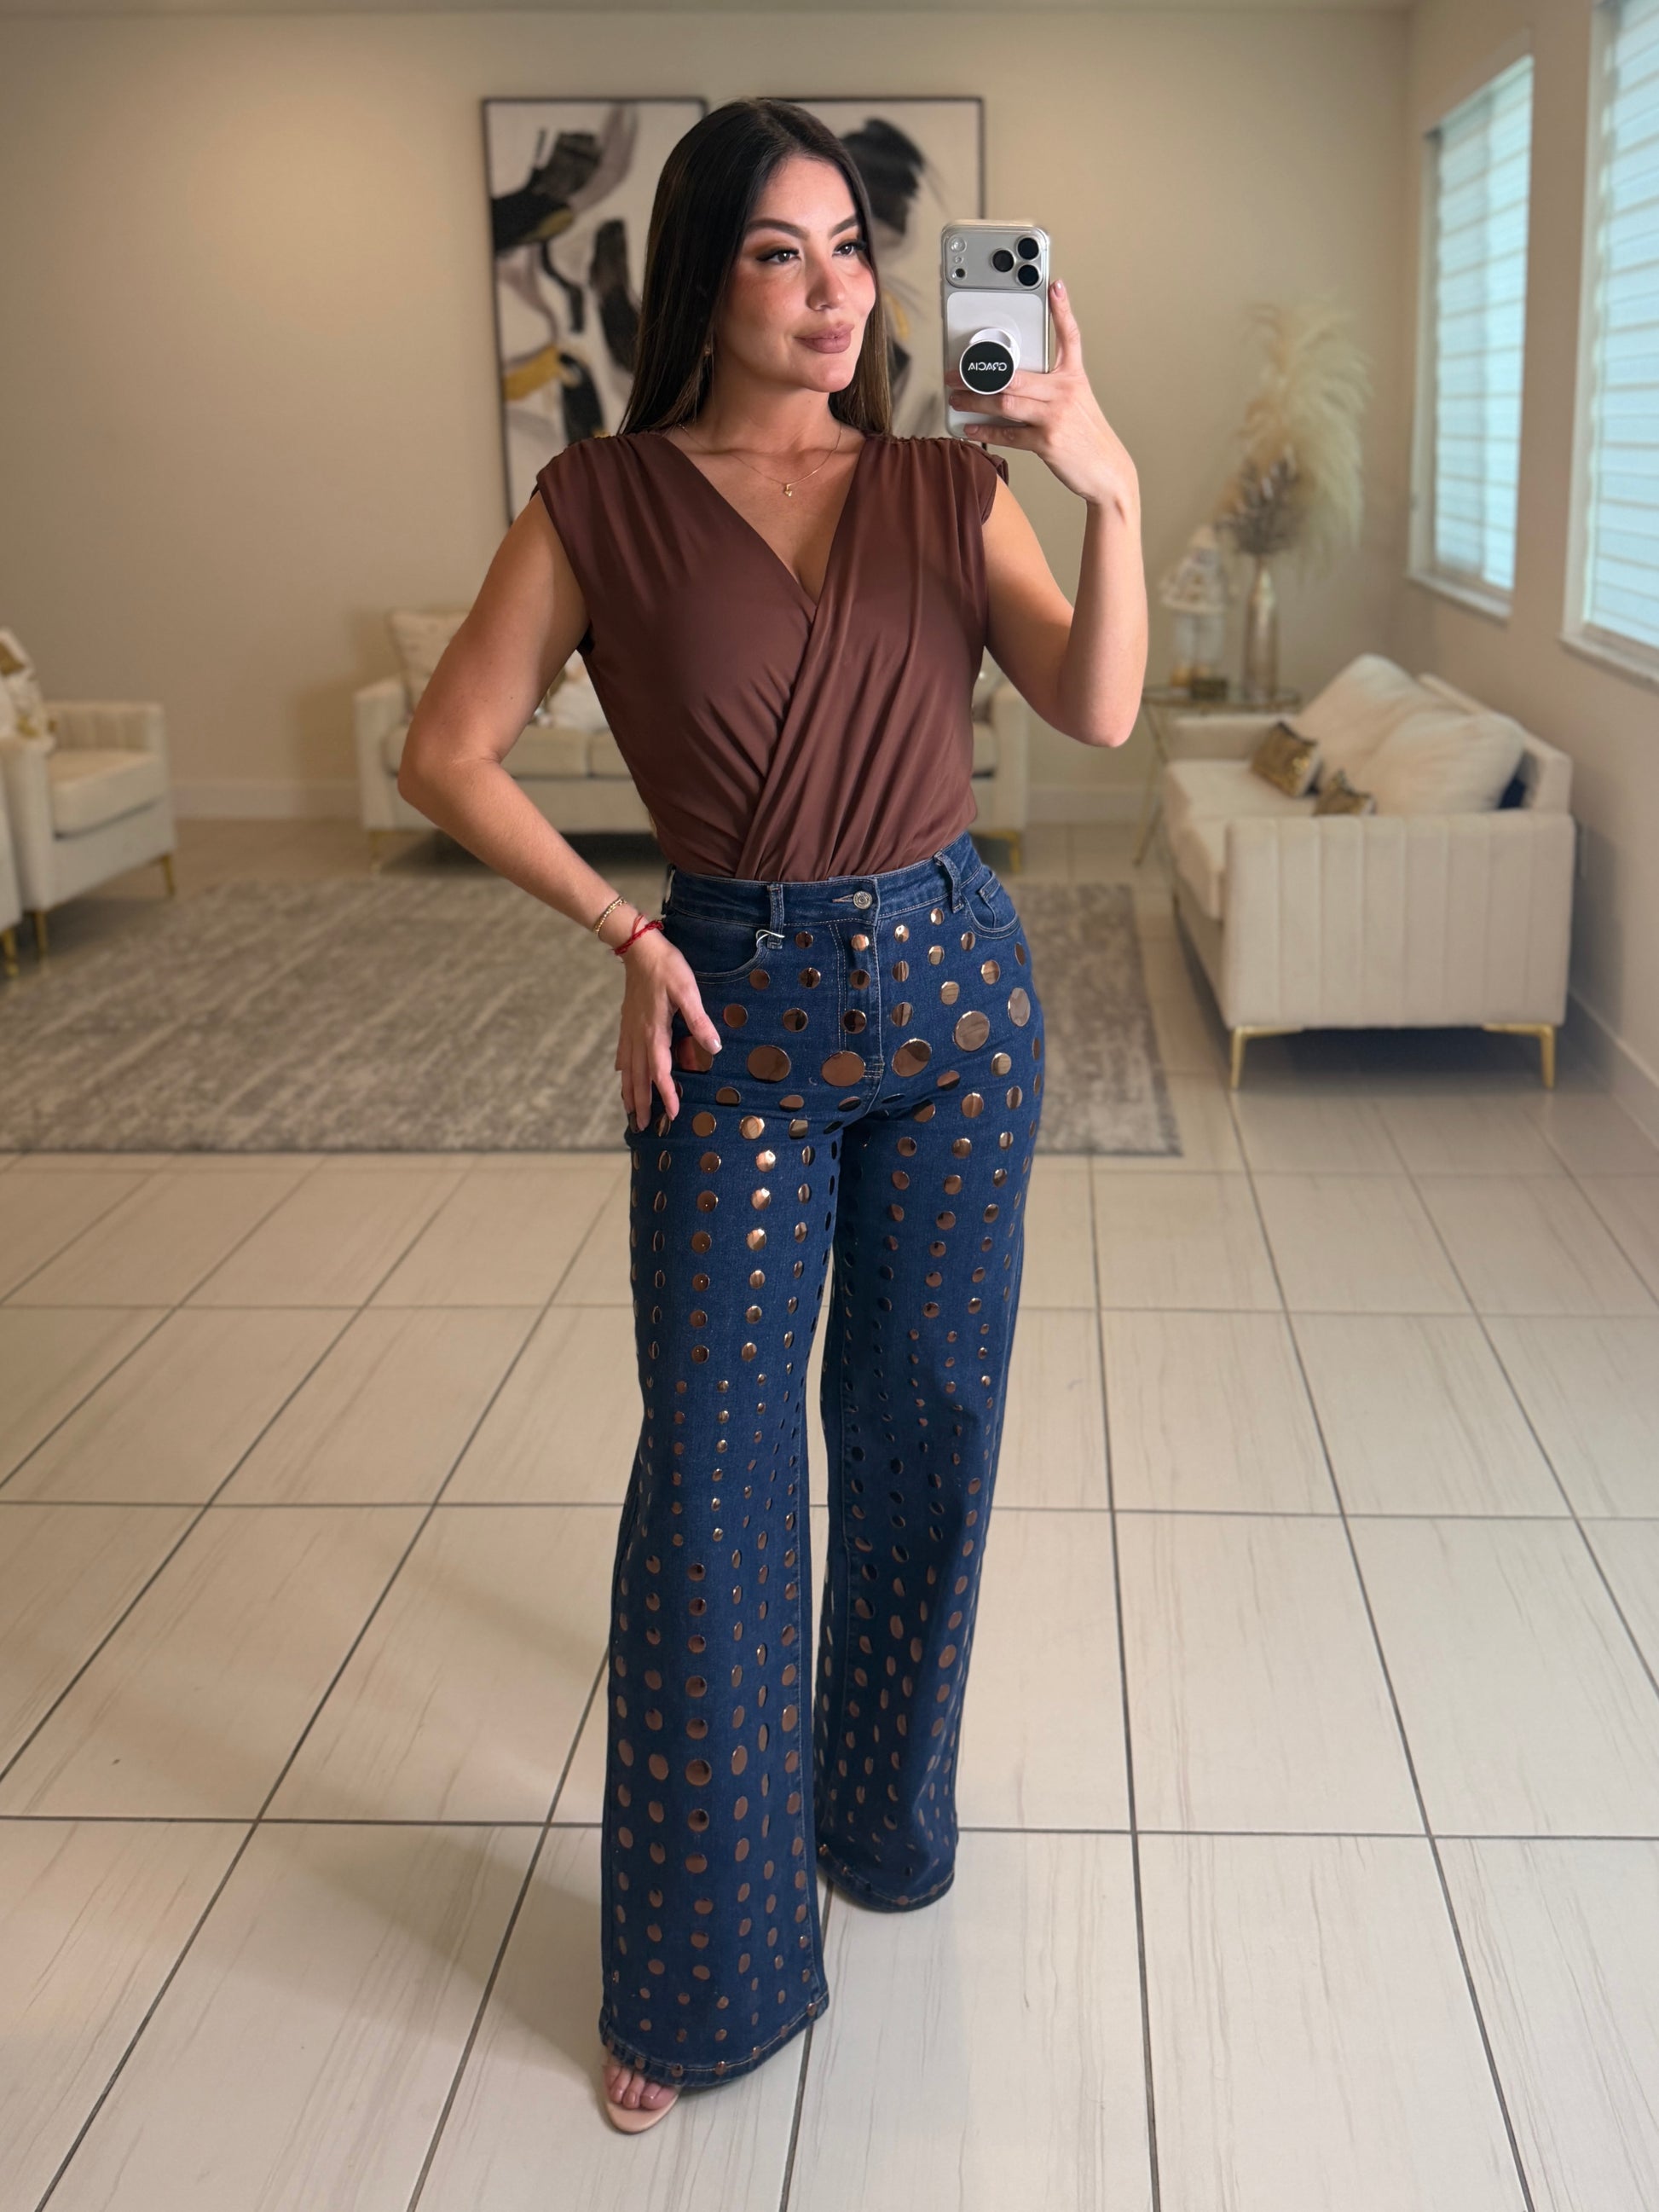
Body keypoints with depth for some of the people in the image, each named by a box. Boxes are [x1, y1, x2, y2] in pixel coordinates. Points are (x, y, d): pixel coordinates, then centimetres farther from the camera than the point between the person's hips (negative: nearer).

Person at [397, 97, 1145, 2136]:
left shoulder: (950, 489, 2)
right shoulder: (605, 504, -4)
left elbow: (1098, 713, -11)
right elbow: (445, 756, -2)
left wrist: (1109, 491, -24)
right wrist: (622, 929, -7)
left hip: (954, 989, 3)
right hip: (737, 1012, -2)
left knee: (925, 1421, 12)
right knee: (711, 1469, -2)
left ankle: (882, 1809, 37)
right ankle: (701, 1975, 12)